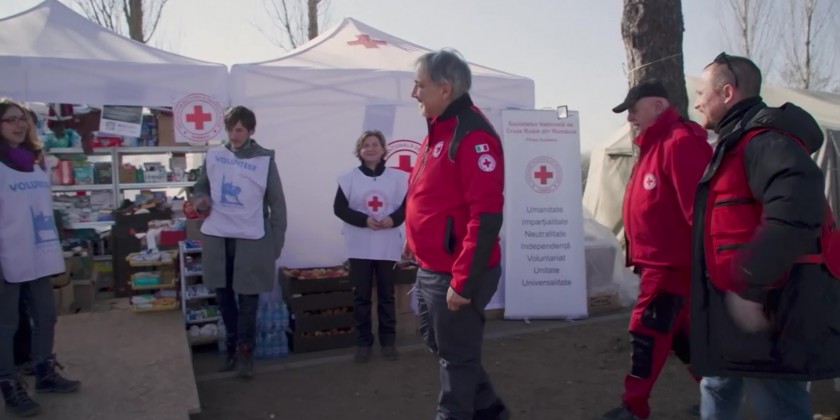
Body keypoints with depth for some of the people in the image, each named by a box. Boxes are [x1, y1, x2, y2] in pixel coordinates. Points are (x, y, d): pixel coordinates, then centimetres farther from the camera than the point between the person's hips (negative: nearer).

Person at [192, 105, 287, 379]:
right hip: (216, 236, 4)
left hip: (251, 239, -3)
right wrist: (200, 200, -7)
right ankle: (231, 346, 31)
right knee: (223, 295, 13)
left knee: (248, 298, 4)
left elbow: (277, 203, -3)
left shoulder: (264, 160, -5)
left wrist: (276, 242, -5)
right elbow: (201, 185, 17)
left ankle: (245, 350, 18)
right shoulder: (214, 155, 4)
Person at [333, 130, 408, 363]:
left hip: (388, 246, 0)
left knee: (386, 295, 9)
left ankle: (388, 340, 21)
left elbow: (407, 206, 2)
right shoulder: (349, 177, 0)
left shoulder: (397, 177, 0)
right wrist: (365, 220, -16)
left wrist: (393, 220, -18)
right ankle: (364, 341, 19)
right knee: (362, 296, 7)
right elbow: (339, 208, -2)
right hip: (360, 247, 0)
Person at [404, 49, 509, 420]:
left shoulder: (472, 136, -20)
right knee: (439, 344, 23)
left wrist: (462, 281, -23)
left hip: (455, 275, -10)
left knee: (456, 356, 7)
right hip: (430, 270, 10)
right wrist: (416, 240, 17)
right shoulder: (439, 129, 11)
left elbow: (486, 216, -25)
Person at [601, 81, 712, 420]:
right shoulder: (655, 144, 16)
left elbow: (698, 206, -23)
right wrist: (639, 253, 19)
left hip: (672, 261, -10)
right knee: (678, 331, 17)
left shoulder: (681, 142, -17)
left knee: (648, 330, -4)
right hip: (658, 260, 10)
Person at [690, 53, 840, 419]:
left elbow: (796, 211, -33)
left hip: (768, 313, -11)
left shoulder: (763, 140, -16)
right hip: (739, 307, 11)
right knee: (719, 388, 23)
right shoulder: (739, 144, 17)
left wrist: (749, 288, -32)